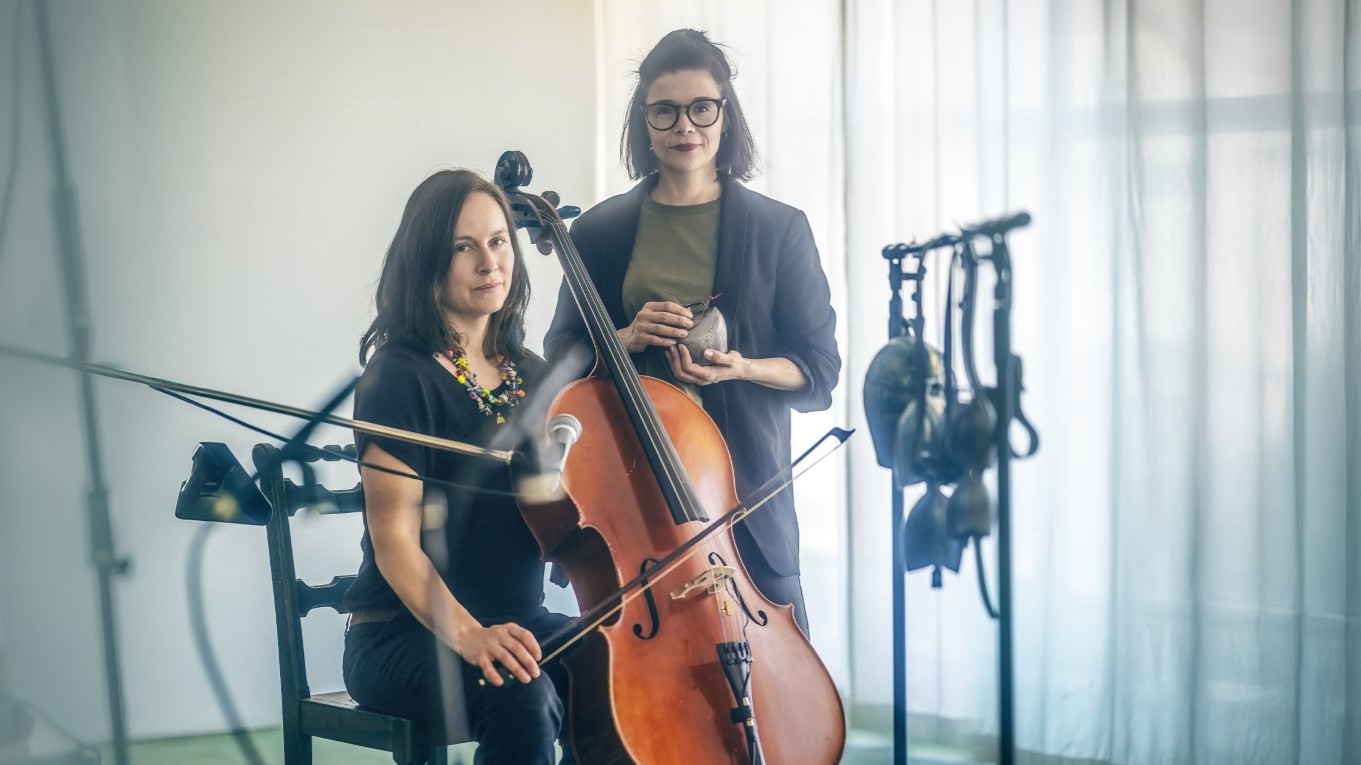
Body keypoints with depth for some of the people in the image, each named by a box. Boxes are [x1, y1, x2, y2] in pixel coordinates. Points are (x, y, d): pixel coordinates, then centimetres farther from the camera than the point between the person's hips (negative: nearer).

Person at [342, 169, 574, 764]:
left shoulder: (530, 374, 14)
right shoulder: (401, 376, -8)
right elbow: (394, 540, -16)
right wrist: (465, 633, -31)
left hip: (520, 622, 6)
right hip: (406, 635, -6)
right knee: (522, 702, -36)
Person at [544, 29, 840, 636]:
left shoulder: (778, 229, 3)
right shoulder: (600, 231, 7)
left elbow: (818, 368, 3)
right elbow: (562, 356, 11)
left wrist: (740, 366, -16)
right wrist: (626, 340, -8)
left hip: (743, 480, -1)